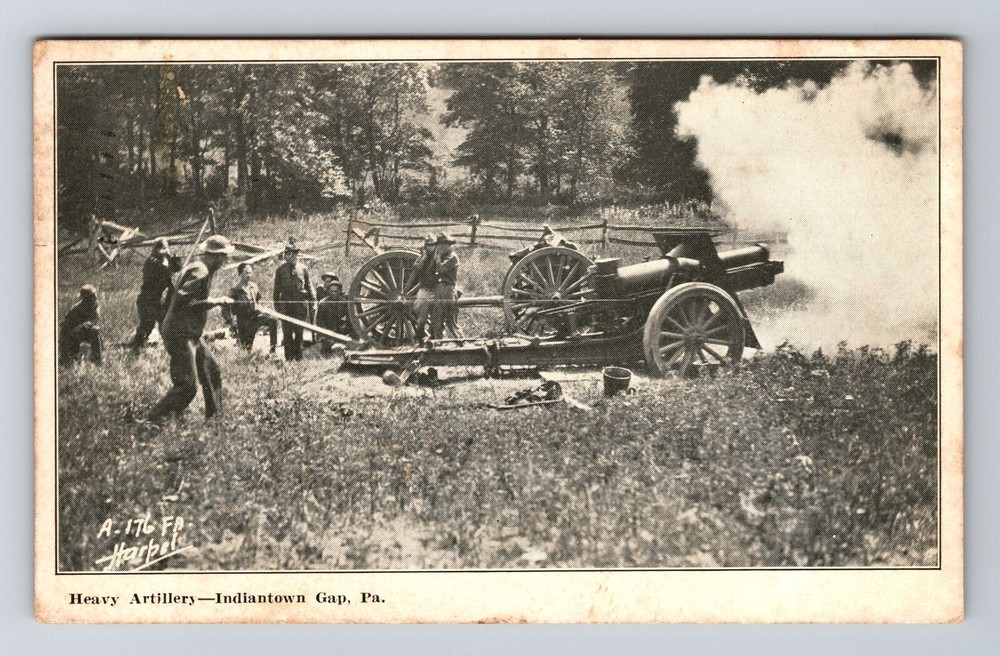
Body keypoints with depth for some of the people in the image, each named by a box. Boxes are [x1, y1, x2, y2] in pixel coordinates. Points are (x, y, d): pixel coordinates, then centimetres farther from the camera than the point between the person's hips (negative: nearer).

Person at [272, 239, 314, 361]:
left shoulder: (302, 269, 8)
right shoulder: (280, 270, 7)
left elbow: (308, 286, 12)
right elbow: (277, 289, 10)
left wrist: (311, 300, 7)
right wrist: (276, 304, 4)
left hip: (301, 303, 0)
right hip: (286, 304, 0)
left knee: (299, 332, 2)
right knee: (287, 332, 0)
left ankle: (298, 357, 10)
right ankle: (289, 357, 5)